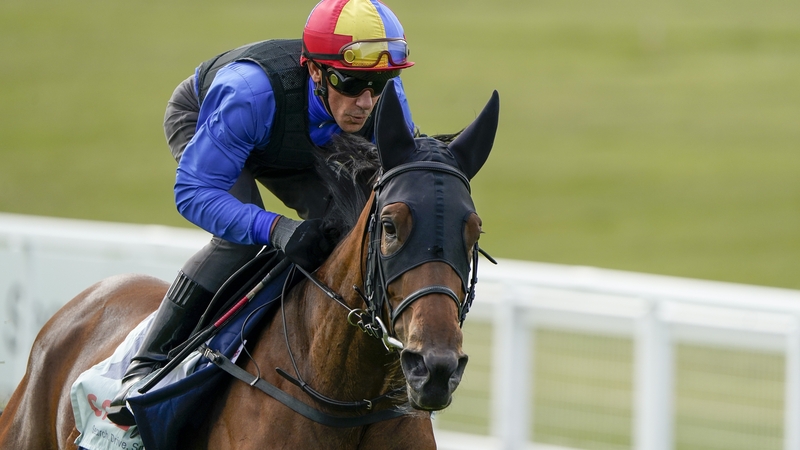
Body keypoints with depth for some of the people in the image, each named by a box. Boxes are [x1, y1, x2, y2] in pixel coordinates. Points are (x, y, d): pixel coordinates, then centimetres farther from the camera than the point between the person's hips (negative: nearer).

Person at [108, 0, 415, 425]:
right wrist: (275, 229, -60)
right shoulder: (249, 91, -47)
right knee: (238, 236, -28)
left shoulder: (386, 98, -32)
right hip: (198, 121, -5)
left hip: (297, 148, 5)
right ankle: (147, 365, -22)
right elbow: (194, 191, -45)